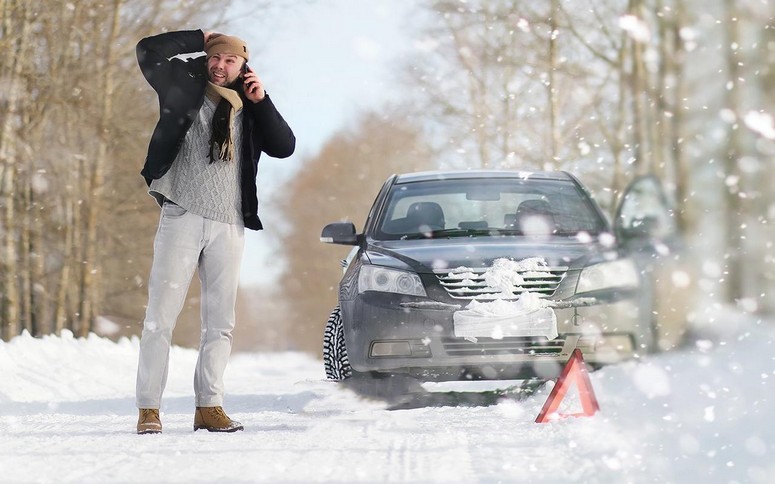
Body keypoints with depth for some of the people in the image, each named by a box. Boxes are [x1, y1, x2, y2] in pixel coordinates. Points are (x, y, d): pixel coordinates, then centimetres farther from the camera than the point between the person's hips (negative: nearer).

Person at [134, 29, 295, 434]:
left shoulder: (250, 110, 13)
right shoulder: (184, 90, 6)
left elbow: (284, 147, 3)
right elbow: (148, 51, -3)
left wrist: (261, 101, -3)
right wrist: (199, 40, 1)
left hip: (229, 226, 3)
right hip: (182, 218, -3)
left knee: (220, 322, 4)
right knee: (161, 315, -7)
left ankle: (209, 406, 9)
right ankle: (148, 409, -6)